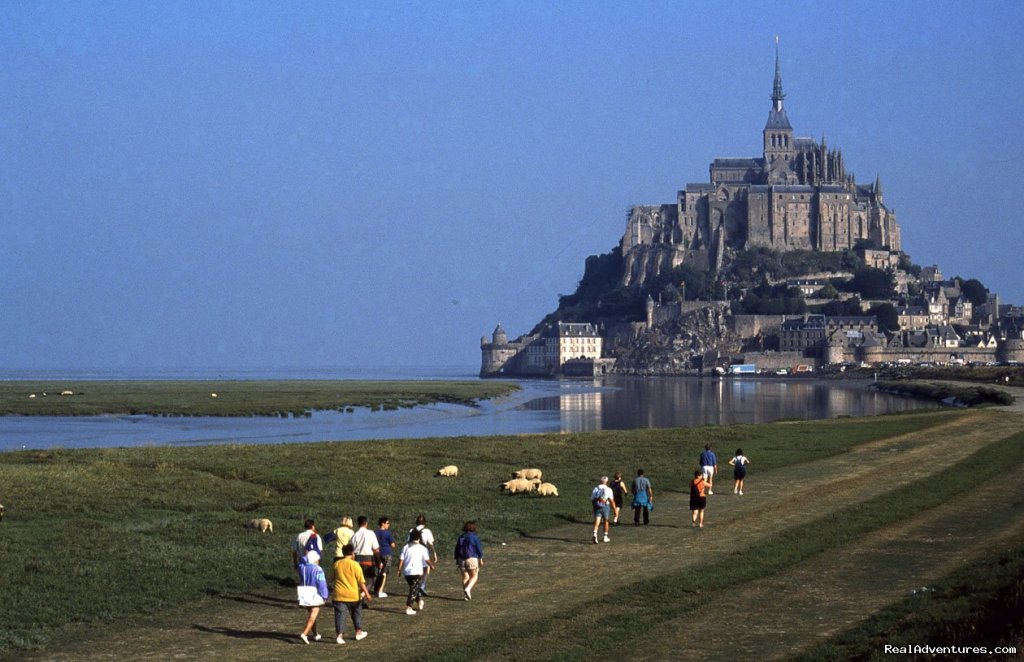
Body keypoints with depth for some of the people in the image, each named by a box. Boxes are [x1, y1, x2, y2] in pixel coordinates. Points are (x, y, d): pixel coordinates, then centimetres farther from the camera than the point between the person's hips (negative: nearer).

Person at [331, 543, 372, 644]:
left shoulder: (336, 564, 2)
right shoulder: (355, 565, -9)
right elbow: (361, 581, -11)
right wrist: (366, 593, -7)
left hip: (339, 595, 1)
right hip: (353, 595, -1)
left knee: (340, 614, 0)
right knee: (356, 613, 19)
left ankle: (339, 635, -12)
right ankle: (358, 632, 29)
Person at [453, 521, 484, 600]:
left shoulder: (461, 537, 8)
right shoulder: (474, 537, -8)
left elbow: (456, 550, 11)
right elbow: (479, 549, -8)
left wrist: (457, 561, 17)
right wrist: (481, 559, 1)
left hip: (462, 560, 5)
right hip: (472, 559, -5)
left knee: (465, 577, 9)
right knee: (474, 576, 5)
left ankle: (467, 595, 7)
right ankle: (468, 589, -19)